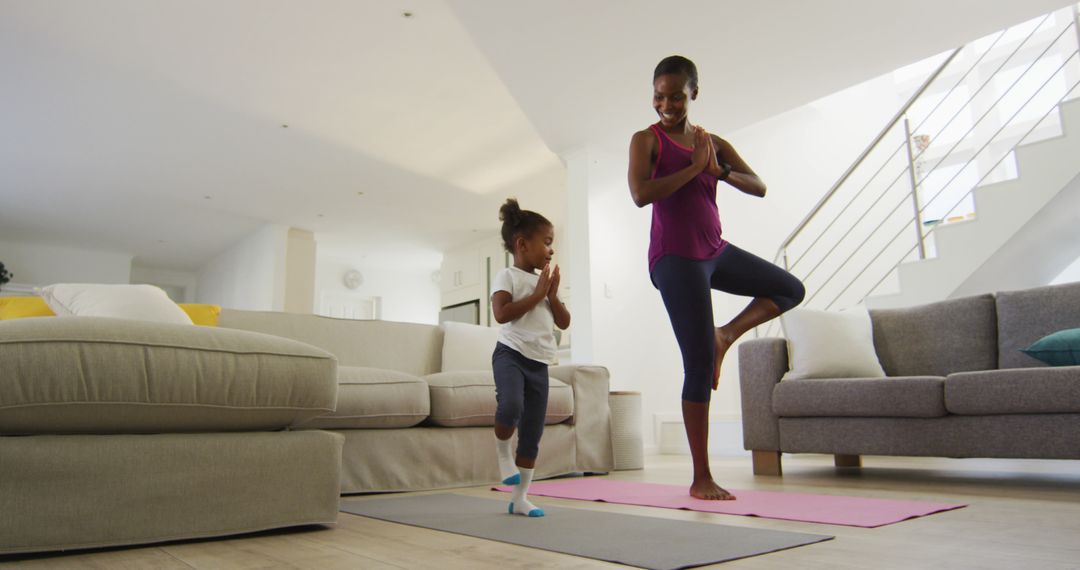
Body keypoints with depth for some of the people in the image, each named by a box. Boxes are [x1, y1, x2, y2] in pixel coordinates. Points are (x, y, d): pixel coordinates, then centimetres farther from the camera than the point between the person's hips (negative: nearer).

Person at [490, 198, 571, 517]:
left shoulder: (546, 281, 16)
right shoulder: (507, 276, -3)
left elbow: (564, 322, 15)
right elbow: (501, 314, -18)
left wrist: (552, 295, 0)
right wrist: (536, 294, -12)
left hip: (539, 363, 6)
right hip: (511, 354, -6)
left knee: (533, 433, 6)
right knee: (510, 407, -33)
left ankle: (520, 498, 16)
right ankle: (502, 450, -1)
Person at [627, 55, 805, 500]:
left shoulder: (713, 142, 11)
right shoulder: (646, 140, -3)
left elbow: (759, 187, 3)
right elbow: (640, 194, -22)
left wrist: (719, 169, -14)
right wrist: (694, 167, -16)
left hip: (715, 251, 7)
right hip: (675, 259, -7)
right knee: (699, 365, -8)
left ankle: (726, 335, 16)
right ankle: (701, 479, 0)